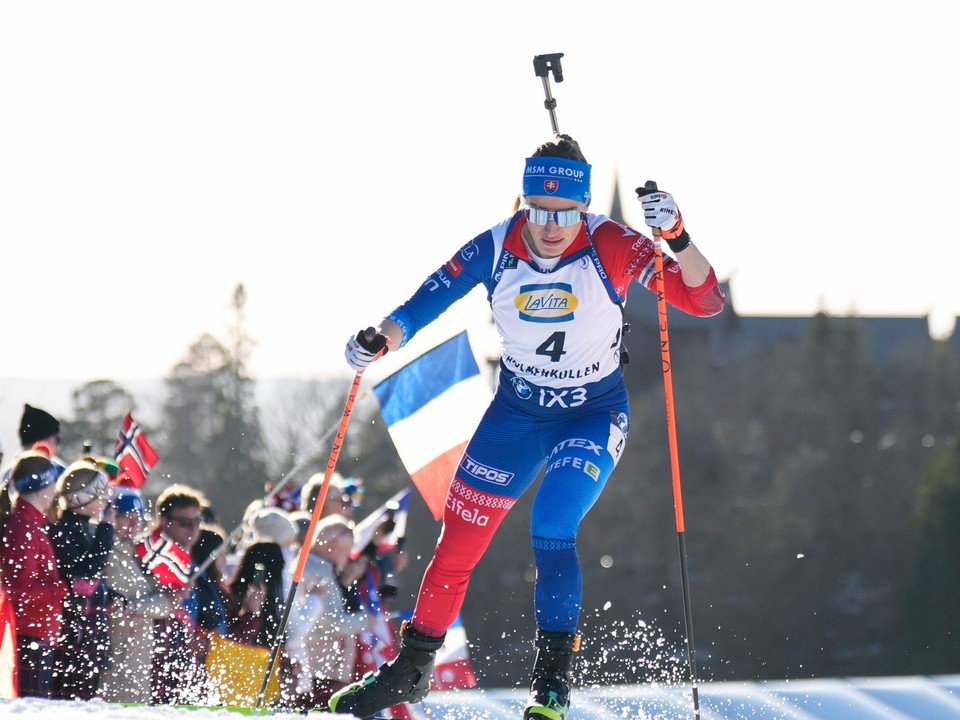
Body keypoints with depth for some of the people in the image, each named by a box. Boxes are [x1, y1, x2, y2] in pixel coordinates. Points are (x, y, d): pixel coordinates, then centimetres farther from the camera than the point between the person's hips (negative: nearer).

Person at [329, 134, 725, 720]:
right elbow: (422, 307, -7)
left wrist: (677, 238, -44)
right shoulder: (495, 250, -17)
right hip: (517, 412, 3)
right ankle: (412, 669, 25)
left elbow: (705, 301, -27)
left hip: (594, 414, -3)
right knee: (457, 544, 5)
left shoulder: (611, 249, -23)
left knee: (552, 533, -24)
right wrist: (379, 339, -26)